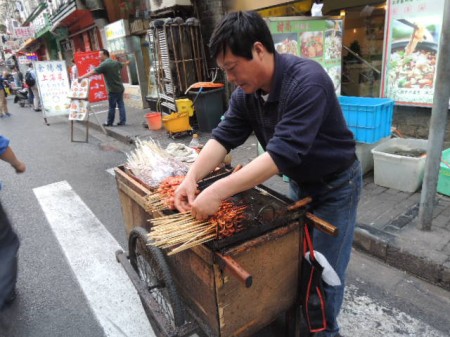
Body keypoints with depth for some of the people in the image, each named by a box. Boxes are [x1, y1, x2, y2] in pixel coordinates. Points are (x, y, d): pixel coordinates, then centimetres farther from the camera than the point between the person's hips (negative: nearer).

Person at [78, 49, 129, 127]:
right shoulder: (115, 62, 10)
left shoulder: (104, 65, -14)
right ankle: (123, 121, 12)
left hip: (113, 90, -7)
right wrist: (126, 63, 56)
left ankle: (109, 122, 14)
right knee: (121, 104, 11)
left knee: (112, 107, 3)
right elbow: (122, 64, 33)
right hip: (120, 88, 7)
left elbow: (93, 72, -20)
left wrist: (82, 77, -20)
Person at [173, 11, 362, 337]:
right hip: (299, 182, 7)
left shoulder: (306, 81, -32)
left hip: (335, 185, -6)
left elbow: (282, 153, -38)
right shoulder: (246, 92, -8)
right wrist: (192, 177, -26)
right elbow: (223, 137, -11)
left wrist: (219, 192, -41)